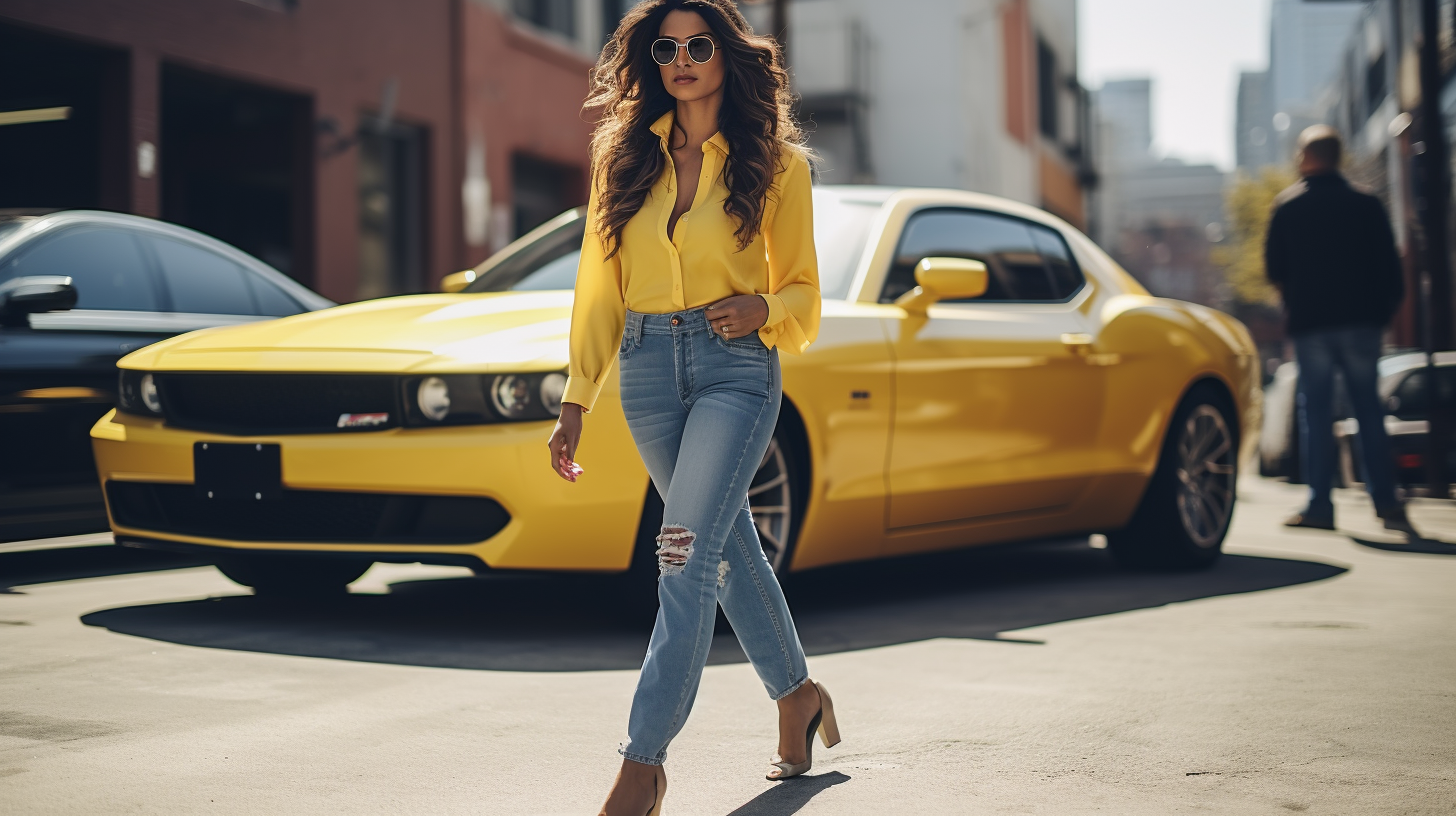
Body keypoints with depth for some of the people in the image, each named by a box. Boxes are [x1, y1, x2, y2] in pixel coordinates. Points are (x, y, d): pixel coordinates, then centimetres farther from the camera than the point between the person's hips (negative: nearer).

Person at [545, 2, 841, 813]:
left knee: (688, 553, -16)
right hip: (647, 366, 5)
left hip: (736, 365, -4)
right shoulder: (624, 157, 8)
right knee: (729, 543, 16)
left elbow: (802, 290, 6)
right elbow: (600, 287, 9)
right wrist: (576, 402, 3)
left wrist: (762, 307, -17)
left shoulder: (774, 162, 0)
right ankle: (798, 692, 37)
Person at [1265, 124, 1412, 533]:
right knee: (1369, 410, 7)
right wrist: (1384, 311, 13)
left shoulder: (1288, 205, 0)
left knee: (1315, 412, 2)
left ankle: (1320, 505, -1)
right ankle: (1385, 500, 2)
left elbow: (1274, 269, 3)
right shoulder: (1367, 205, 4)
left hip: (1309, 323, -1)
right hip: (1360, 321, 1)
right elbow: (1390, 269, 3)